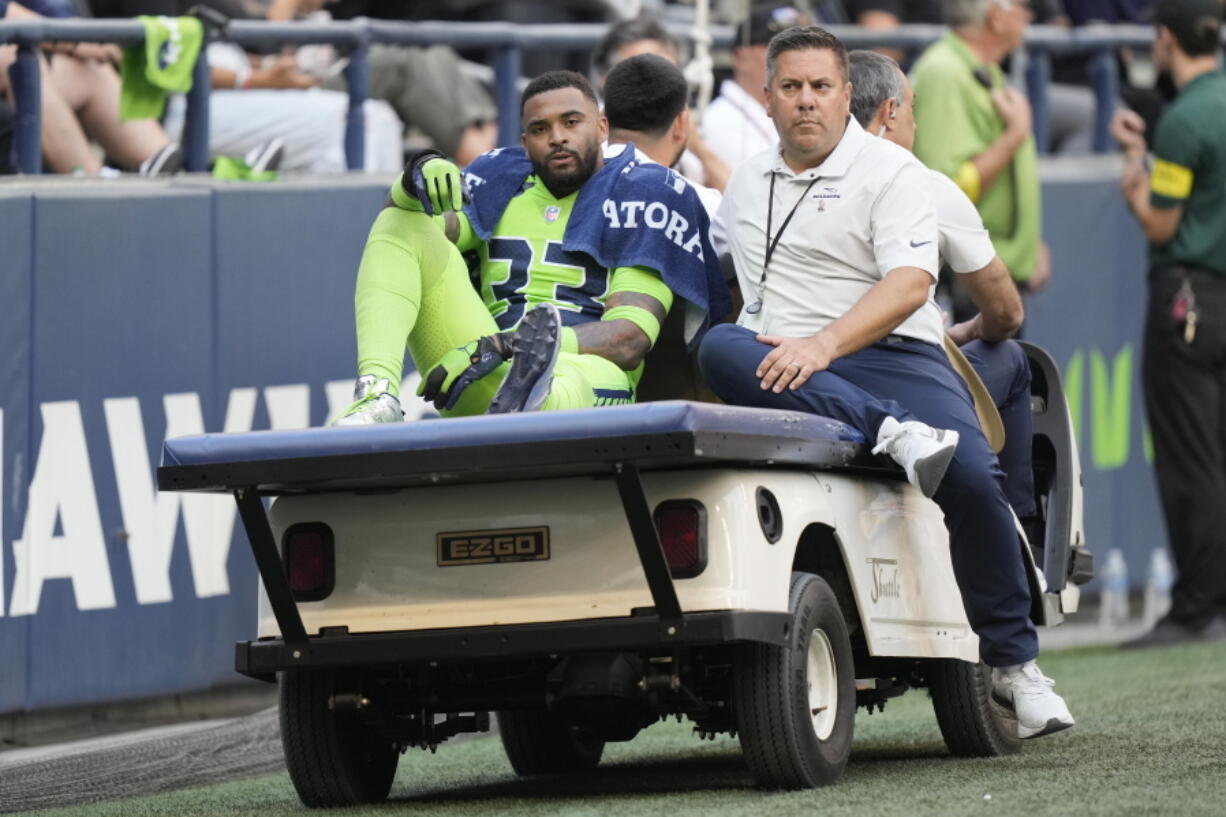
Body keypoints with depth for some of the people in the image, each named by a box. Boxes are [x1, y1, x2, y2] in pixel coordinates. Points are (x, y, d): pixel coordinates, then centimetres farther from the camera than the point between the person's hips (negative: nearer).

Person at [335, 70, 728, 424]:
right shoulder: (503, 182, 22)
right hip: (483, 375, 5)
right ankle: (379, 393, -30)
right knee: (402, 224, -4)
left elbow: (632, 337, -5)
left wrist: (504, 346, -19)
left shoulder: (641, 194, 8)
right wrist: (417, 182, -16)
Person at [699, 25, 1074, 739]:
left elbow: (910, 281, -10)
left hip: (889, 356, -3)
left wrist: (823, 344, -23)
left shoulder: (890, 171, 5)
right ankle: (890, 433, -43)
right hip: (779, 371, 3)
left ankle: (1013, 660, -9)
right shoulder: (747, 183, 22)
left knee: (973, 477, -28)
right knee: (719, 350, -33)